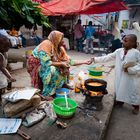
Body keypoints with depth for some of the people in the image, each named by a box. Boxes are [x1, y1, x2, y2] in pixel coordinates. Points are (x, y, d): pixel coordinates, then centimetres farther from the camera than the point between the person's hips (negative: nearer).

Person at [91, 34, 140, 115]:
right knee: (120, 89, 17)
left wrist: (130, 69, -23)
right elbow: (107, 57, 0)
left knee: (133, 92, 11)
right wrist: (95, 59, -5)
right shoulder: (119, 51, -2)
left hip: (132, 77, -3)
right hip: (120, 76, 4)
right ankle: (120, 102, 43)